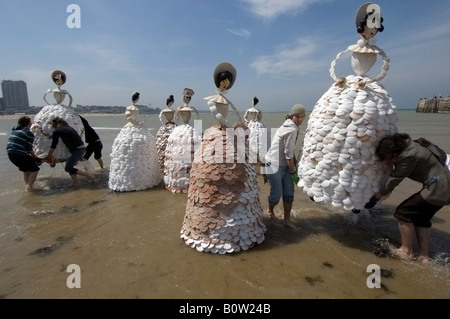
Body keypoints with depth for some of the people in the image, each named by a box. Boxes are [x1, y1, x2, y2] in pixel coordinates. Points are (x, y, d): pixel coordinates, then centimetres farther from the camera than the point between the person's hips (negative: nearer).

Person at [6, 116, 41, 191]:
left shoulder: (14, 131, 17)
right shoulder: (29, 133, -9)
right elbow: (29, 149, -9)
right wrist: (35, 158, 5)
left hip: (10, 154, 8)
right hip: (20, 155, -8)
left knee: (26, 169, 26)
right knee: (34, 169, 7)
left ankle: (27, 184, 32)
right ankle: (29, 186, 2)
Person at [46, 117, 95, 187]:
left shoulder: (56, 131, -1)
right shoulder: (68, 127, 18)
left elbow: (53, 146, 5)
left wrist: (49, 157, 19)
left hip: (77, 150, -8)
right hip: (82, 148, 8)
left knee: (68, 168, 1)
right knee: (70, 165, 18)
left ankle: (91, 176, -1)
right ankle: (76, 183, 14)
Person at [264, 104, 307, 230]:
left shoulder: (290, 126, 9)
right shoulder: (291, 130, -21)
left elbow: (291, 151, 10)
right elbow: (288, 154, -19)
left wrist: (295, 165, 6)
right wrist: (293, 171, -8)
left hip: (284, 164, 10)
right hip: (274, 164, -10)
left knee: (289, 192, 10)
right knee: (277, 193, 4)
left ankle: (287, 220, 21)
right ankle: (270, 211, 33)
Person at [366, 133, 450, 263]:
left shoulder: (409, 157, -25)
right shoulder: (405, 146, 1)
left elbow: (394, 179, -19)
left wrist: (376, 197, -11)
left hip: (437, 188, -10)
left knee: (403, 212, -4)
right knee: (420, 218, 18)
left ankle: (407, 251, 9)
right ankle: (424, 256, 22)